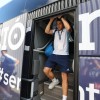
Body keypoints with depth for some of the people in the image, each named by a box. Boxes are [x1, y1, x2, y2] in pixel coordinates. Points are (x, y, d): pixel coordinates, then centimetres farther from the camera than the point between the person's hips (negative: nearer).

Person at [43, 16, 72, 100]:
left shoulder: (66, 31, 5)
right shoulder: (55, 31, 17)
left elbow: (68, 27, -19)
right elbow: (46, 31, 2)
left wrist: (61, 17, -9)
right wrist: (51, 20, 2)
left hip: (64, 56, -4)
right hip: (54, 54, 5)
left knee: (64, 78, -4)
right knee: (46, 70, -5)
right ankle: (55, 81, 25)